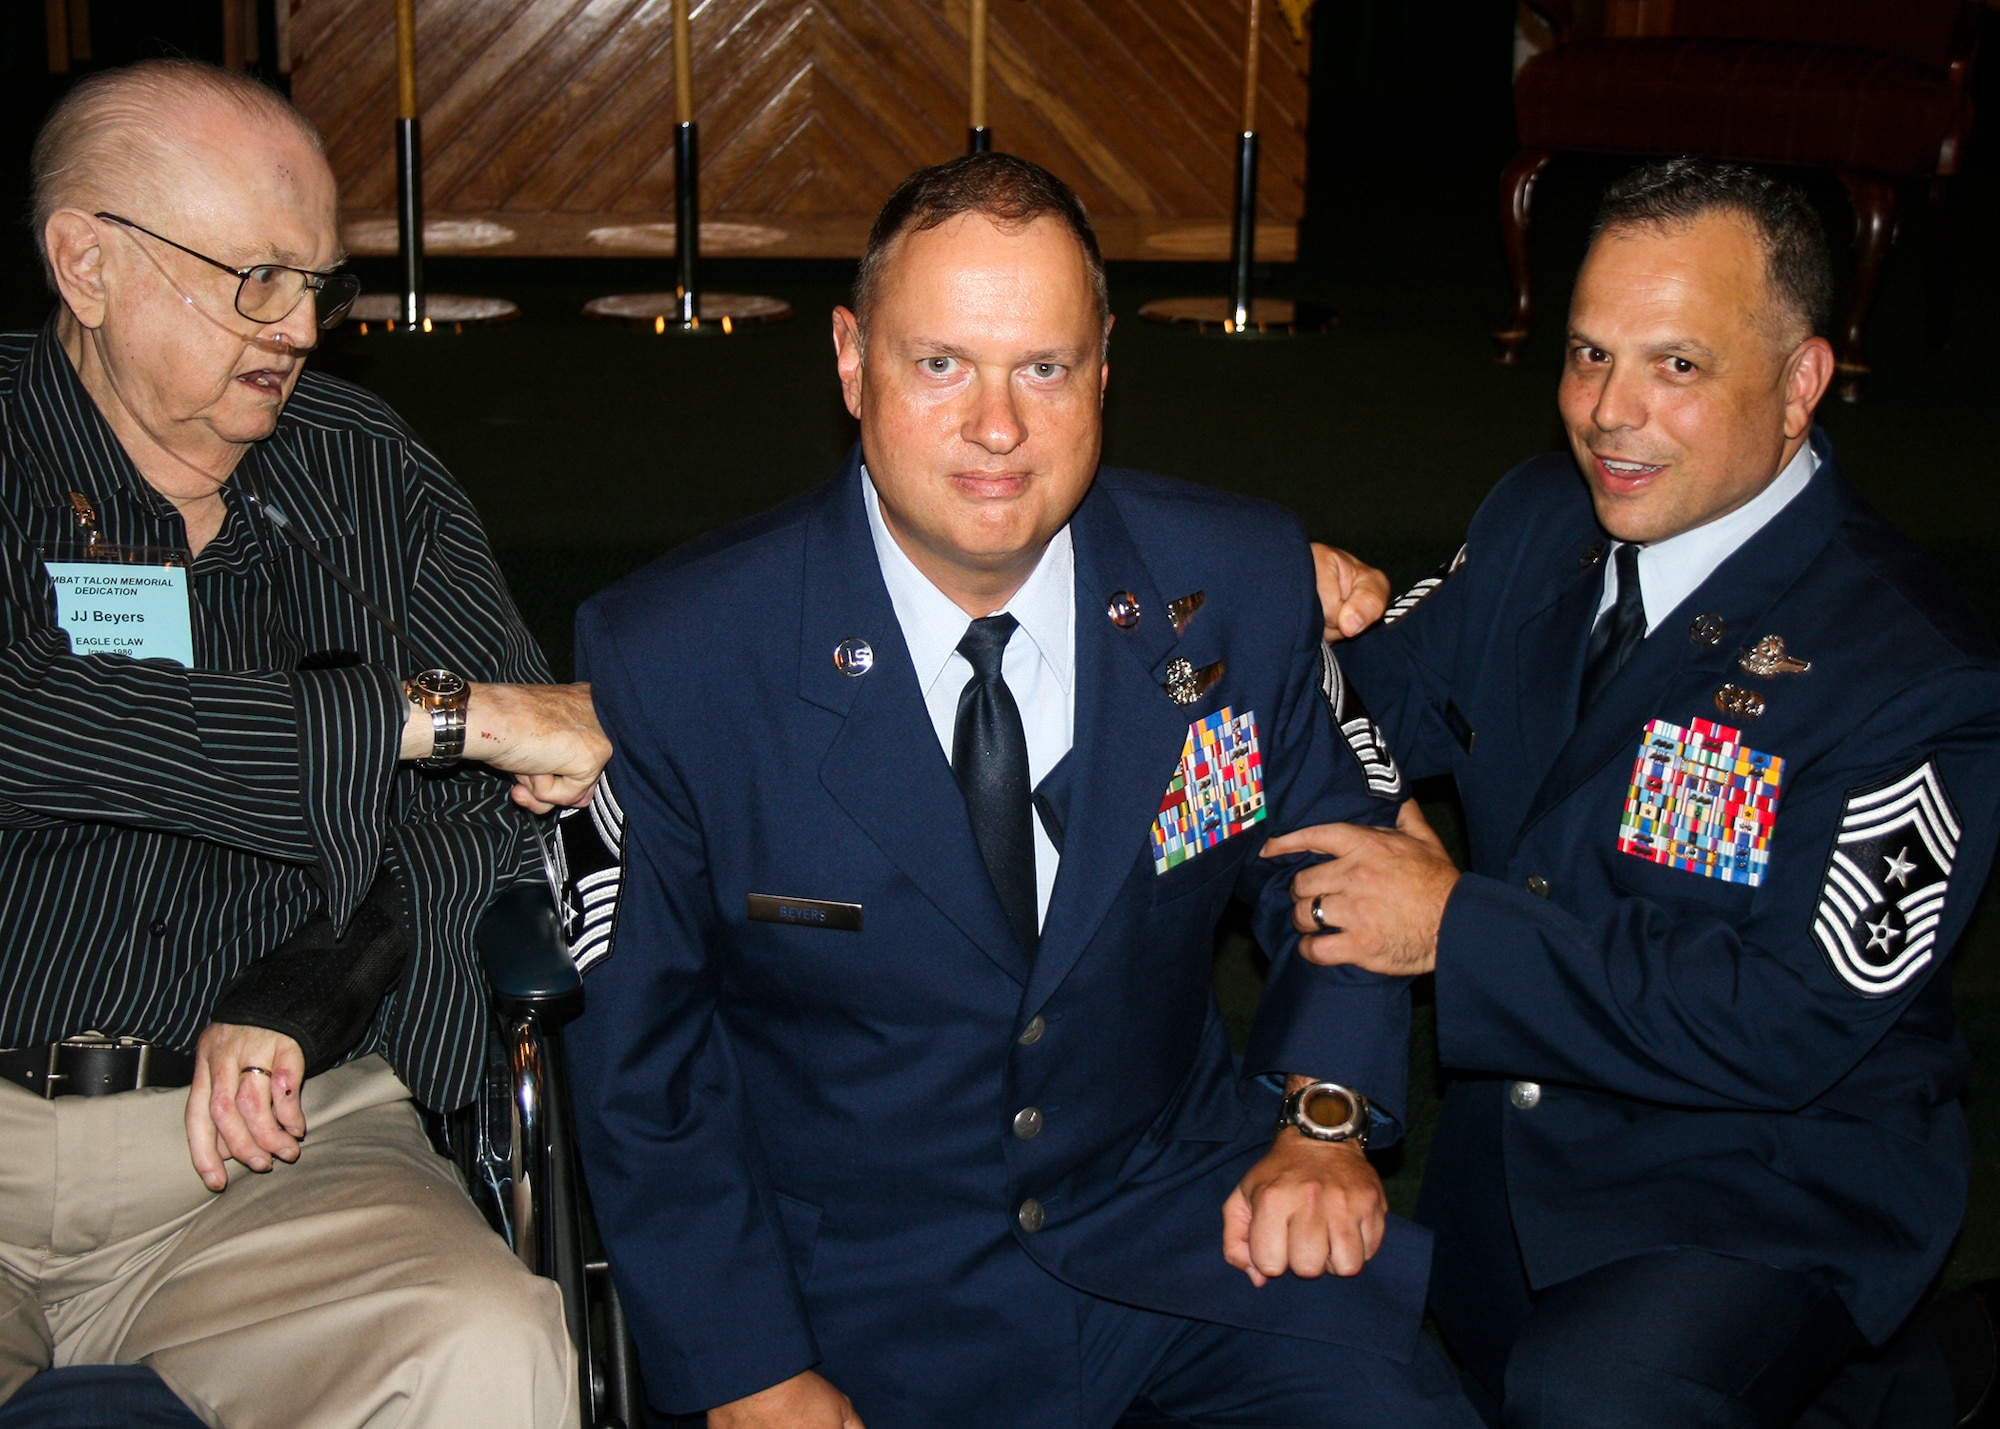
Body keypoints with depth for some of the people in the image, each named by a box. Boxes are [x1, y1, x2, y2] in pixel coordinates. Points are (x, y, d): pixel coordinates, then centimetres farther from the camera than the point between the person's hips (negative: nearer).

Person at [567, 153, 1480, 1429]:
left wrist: (1326, 1118, -4)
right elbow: (637, 1051, -3)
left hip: (1192, 1225, 2)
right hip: (862, 1294, -1)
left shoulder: (1242, 590, -6)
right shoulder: (667, 663, -13)